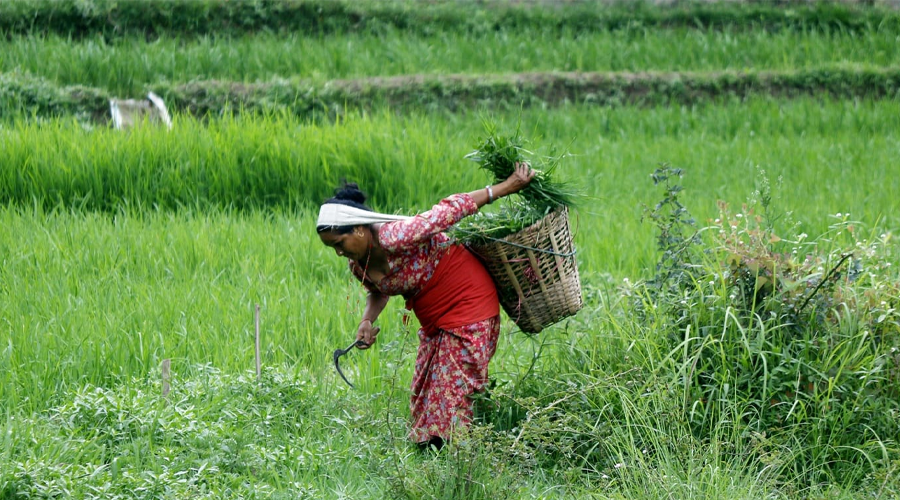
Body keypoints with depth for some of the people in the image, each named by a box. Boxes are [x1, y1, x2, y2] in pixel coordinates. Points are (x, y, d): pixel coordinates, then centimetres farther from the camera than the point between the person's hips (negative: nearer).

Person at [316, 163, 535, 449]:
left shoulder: (395, 238, -30)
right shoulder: (358, 266, -4)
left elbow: (451, 209, -25)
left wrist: (506, 188, -21)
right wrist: (367, 321, -5)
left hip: (468, 304, -9)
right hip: (434, 323, 9)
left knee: (454, 394, -8)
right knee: (426, 394, 9)